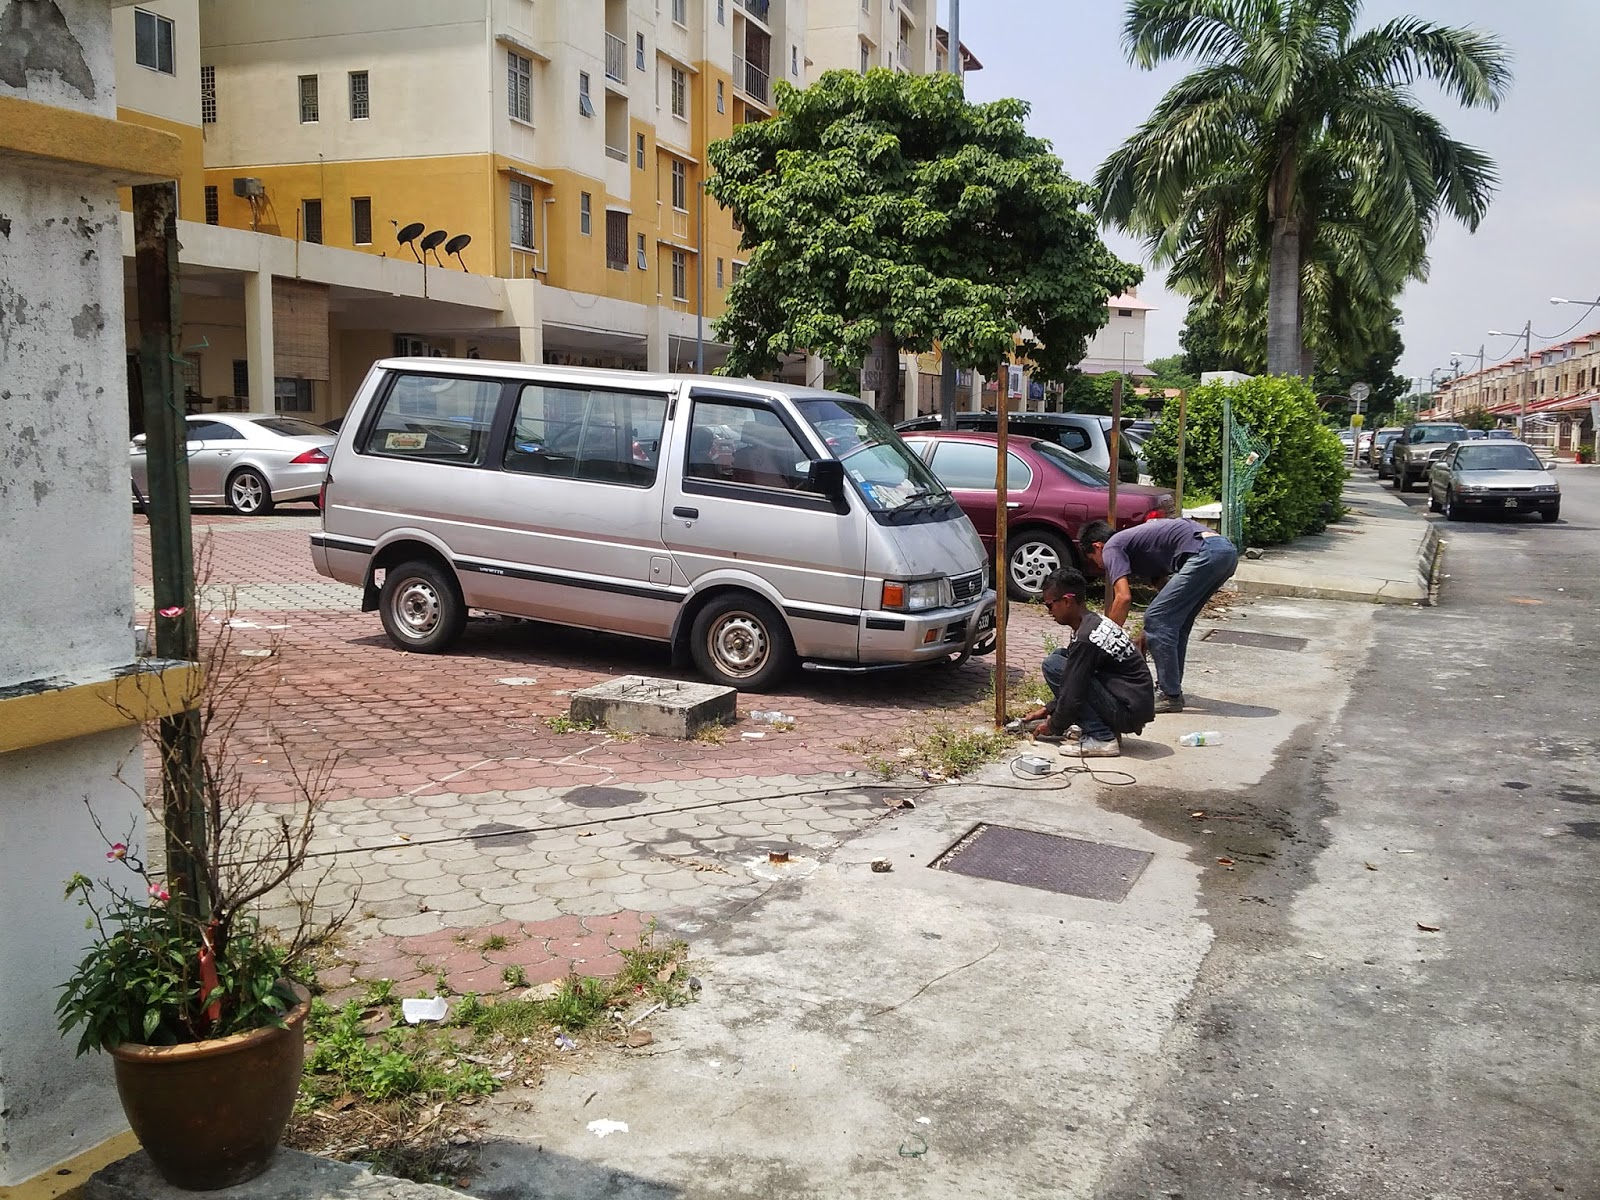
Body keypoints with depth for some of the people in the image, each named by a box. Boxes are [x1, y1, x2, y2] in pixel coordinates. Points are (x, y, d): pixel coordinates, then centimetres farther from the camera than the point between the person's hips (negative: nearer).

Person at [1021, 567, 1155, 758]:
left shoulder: (1085, 638, -20)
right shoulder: (1095, 621, 10)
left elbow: (1072, 694, -17)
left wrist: (1054, 727, 0)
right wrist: (1047, 709, 20)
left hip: (1129, 712, -10)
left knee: (1053, 665, -12)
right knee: (1061, 657, 13)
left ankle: (1101, 738, -11)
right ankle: (1108, 730, 10)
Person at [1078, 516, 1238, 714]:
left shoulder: (1111, 548, 6)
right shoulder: (1132, 540, 32)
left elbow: (1123, 597, -7)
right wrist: (1148, 634, 36)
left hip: (1205, 553, -10)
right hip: (1226, 549, 10)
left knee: (1156, 621, -3)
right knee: (1175, 623, 20)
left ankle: (1171, 696, -2)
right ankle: (1172, 687, 27)